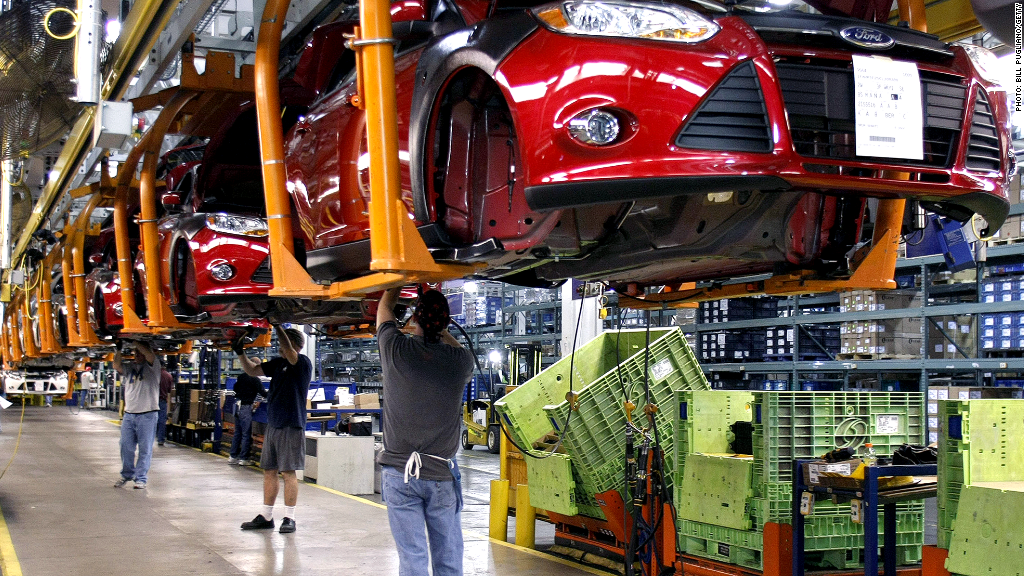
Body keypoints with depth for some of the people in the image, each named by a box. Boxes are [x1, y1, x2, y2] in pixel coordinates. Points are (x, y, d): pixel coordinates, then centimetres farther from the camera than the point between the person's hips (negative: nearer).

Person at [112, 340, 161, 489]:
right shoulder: (129, 367, 16)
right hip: (129, 414, 5)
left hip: (147, 414, -4)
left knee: (145, 448, -2)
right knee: (126, 446, 7)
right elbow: (117, 365, -1)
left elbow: (149, 355, -18)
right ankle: (127, 474, 25)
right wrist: (119, 349, -8)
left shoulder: (152, 366, 2)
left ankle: (141, 478, 6)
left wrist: (134, 343, -14)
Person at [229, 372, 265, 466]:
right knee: (246, 434, -1)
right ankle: (243, 459, 0)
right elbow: (262, 393, -12)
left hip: (237, 406, 7)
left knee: (237, 433, 15)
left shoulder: (241, 377, 11)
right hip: (246, 408, -7)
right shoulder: (255, 380, -10)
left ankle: (232, 456, 19)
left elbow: (235, 389, 22)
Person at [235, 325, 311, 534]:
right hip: (272, 425, 8)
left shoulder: (303, 364, -8)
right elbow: (252, 370, 18)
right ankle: (266, 517, 16)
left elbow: (288, 351, -25)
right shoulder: (278, 364, 14)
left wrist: (277, 326, -22)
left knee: (288, 472, -5)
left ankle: (289, 518, 1)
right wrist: (241, 353, 3)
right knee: (269, 471, 9)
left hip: (291, 426, -7)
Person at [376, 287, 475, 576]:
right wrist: (441, 331, 33)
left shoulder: (397, 349, -8)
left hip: (399, 472, -1)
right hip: (442, 475, 1)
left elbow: (384, 308, 14)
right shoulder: (460, 361, -5)